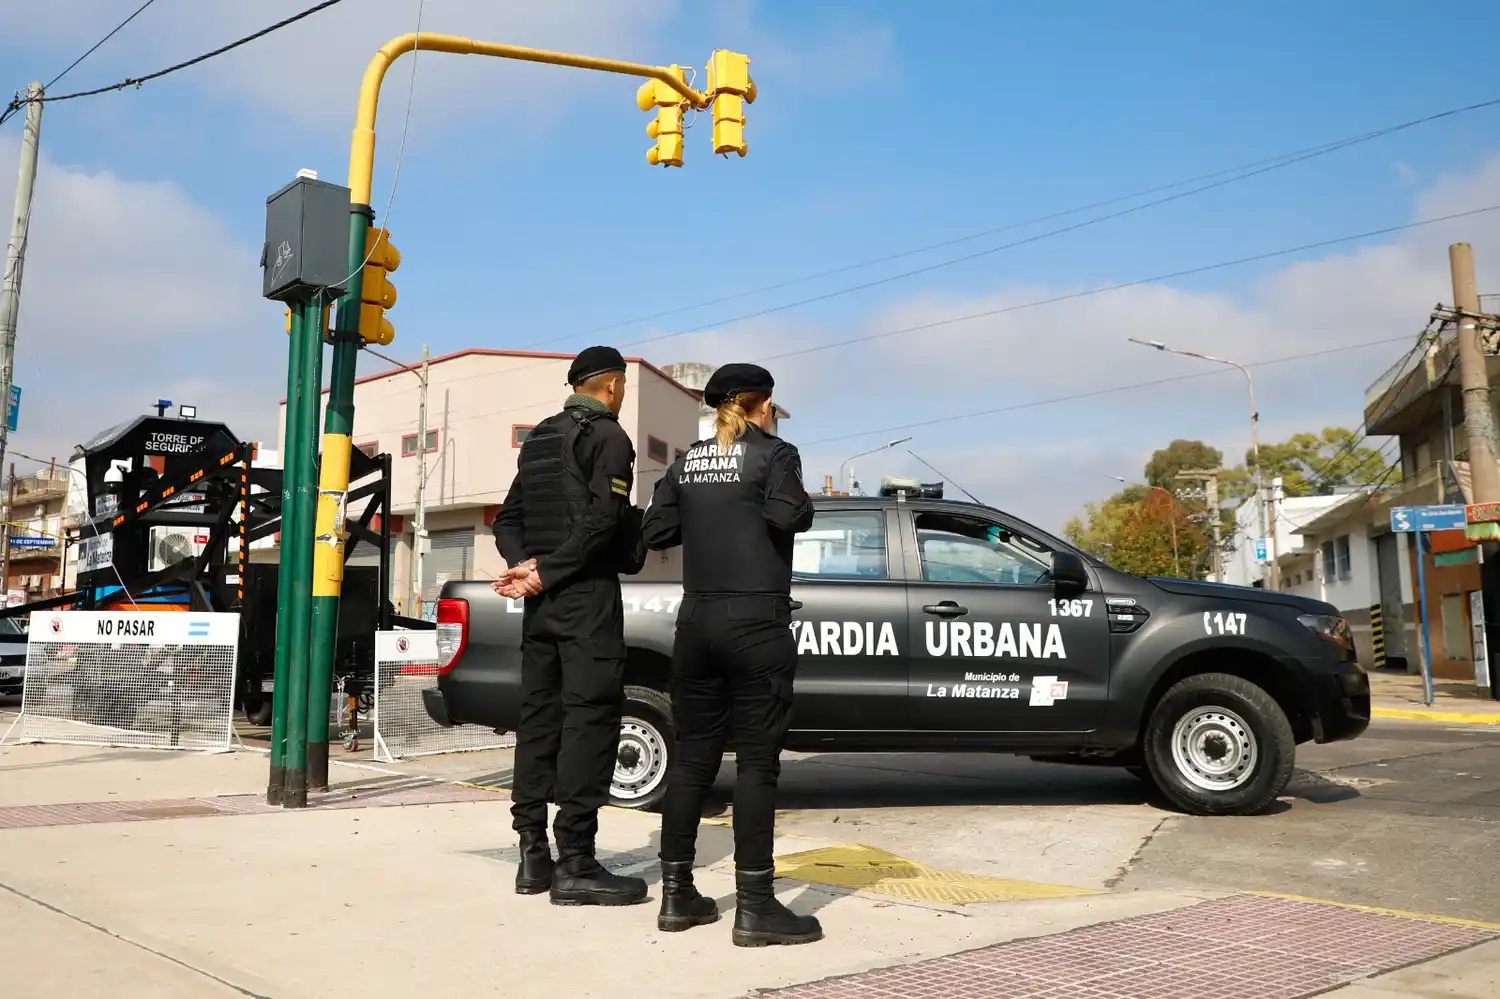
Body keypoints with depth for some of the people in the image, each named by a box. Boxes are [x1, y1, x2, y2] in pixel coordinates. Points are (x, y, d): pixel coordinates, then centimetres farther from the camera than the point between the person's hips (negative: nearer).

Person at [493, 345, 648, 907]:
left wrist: (526, 564, -2)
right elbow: (602, 520, -18)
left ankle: (533, 853, 12)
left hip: (543, 602, 8)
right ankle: (574, 865, -7)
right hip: (587, 596, -8)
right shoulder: (608, 436, -5)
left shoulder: (538, 440, 19)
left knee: (539, 718, 9)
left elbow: (508, 518, 14)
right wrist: (545, 572, -14)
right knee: (589, 719, -7)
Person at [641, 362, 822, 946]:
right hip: (755, 623, -6)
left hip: (696, 622, 6)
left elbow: (655, 531, 8)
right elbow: (787, 515, -19)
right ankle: (754, 908, 0)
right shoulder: (773, 453, -3)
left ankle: (677, 895, 16)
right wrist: (798, 506, 2)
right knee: (756, 759, -2)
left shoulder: (687, 463, 13)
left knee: (693, 755, 10)